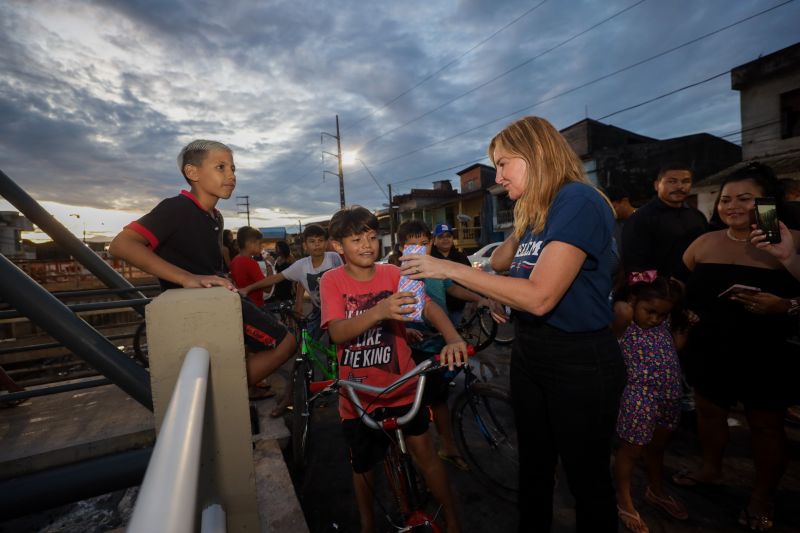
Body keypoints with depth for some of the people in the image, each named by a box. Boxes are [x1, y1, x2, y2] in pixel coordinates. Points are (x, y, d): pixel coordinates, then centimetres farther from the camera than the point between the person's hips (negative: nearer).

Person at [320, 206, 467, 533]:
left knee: (424, 452, 1)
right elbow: (337, 332, -23)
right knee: (362, 465, 16)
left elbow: (428, 306, -18)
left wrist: (453, 339, -38)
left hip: (401, 384, 0)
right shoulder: (332, 280, -9)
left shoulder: (392, 274, -5)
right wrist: (378, 312, -41)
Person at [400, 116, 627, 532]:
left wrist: (450, 269, -24)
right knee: (534, 467, 23)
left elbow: (539, 297, -27)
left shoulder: (579, 200, -17)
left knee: (587, 478, 13)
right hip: (529, 355, 8)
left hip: (578, 362, -8)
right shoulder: (532, 212, 10)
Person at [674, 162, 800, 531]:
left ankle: (763, 495, 36)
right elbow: (682, 286, 10)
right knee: (709, 412, 19)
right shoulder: (705, 243, 1)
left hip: (766, 358, -3)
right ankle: (711, 468, 43)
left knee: (766, 425, 14)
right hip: (709, 353, 4)